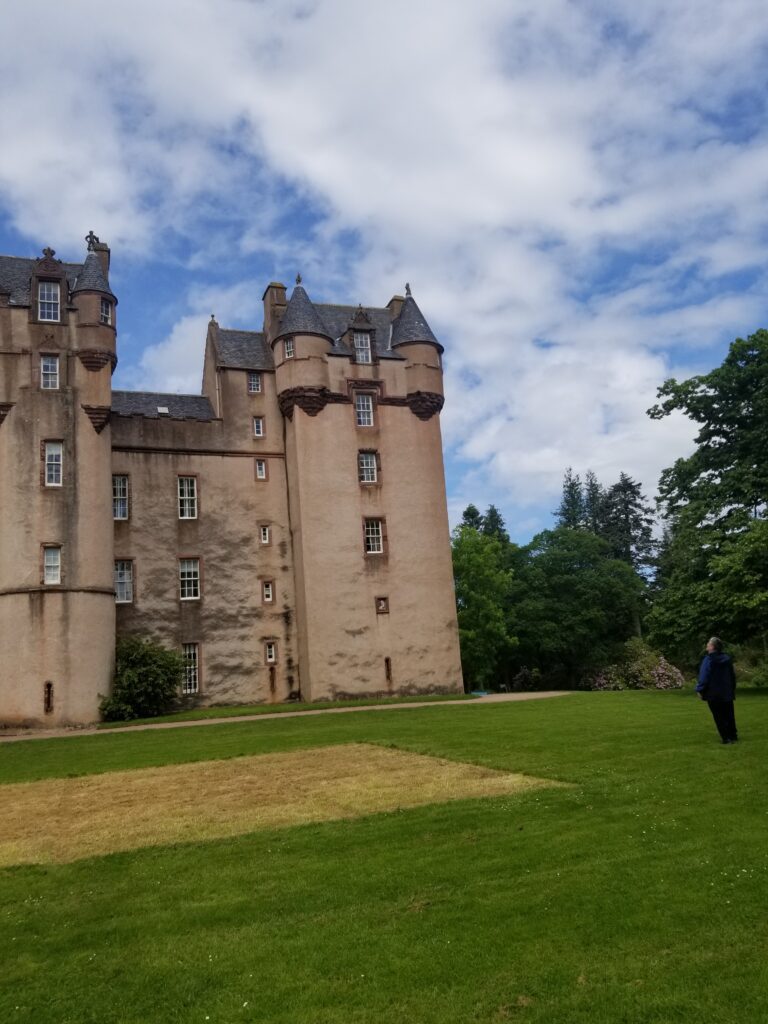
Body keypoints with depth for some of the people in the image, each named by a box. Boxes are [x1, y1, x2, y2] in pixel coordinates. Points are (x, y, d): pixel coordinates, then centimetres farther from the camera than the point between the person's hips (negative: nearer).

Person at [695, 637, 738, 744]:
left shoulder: (708, 660, -15)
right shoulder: (726, 659, 6)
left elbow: (704, 677, -17)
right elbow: (733, 676, 16)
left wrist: (700, 690, -8)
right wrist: (733, 689, 25)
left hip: (714, 695, -6)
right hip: (727, 693, 6)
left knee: (719, 717, 0)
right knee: (729, 715, 15)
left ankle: (726, 737, -2)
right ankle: (733, 735, 19)